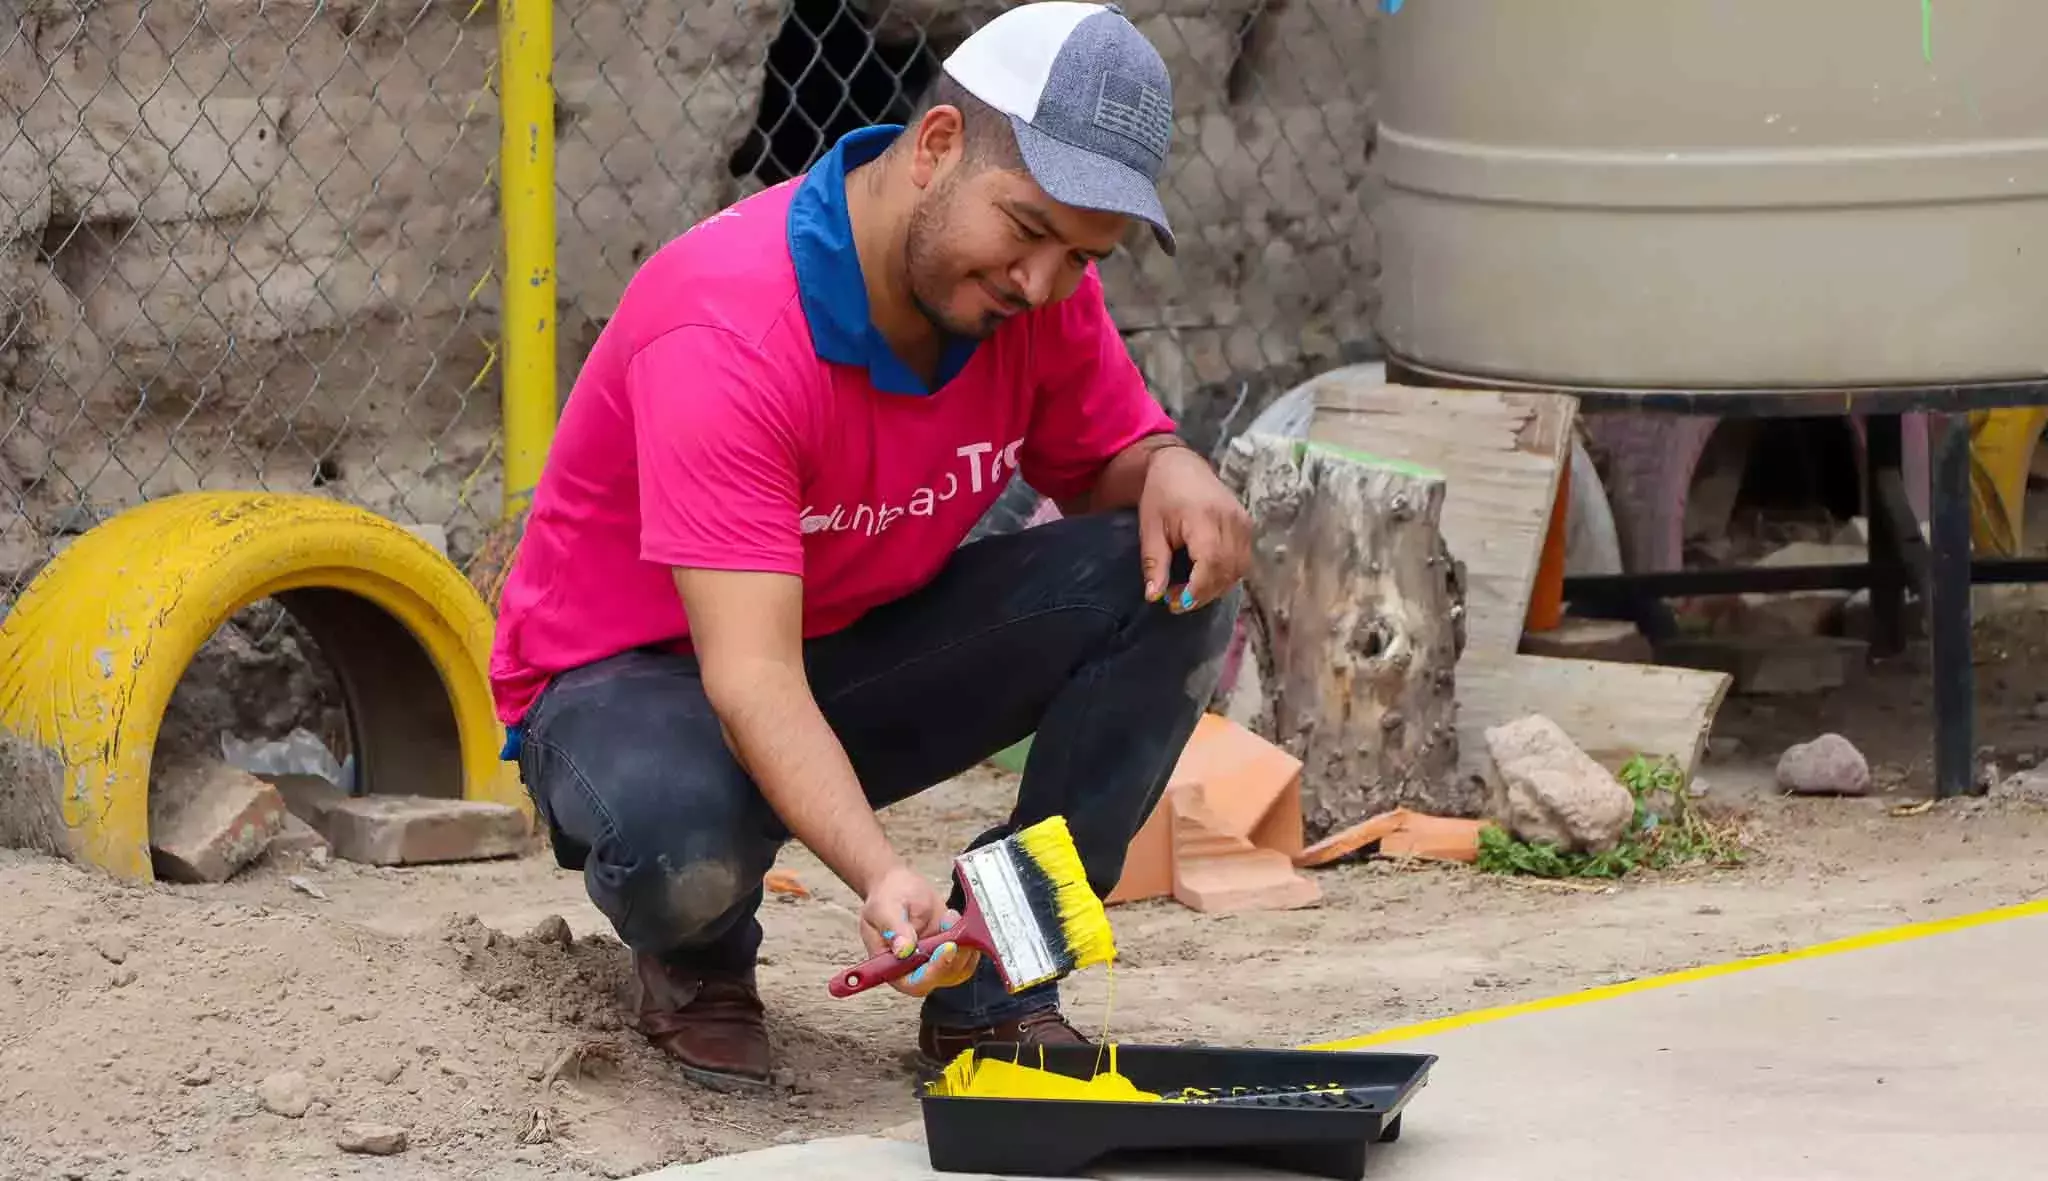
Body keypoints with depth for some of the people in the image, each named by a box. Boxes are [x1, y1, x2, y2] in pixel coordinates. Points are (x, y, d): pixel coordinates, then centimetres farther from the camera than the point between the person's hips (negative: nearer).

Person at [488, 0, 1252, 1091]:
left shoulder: (1040, 284, -12)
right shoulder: (726, 333, -34)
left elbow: (1105, 459, 7)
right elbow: (750, 678, -40)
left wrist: (1169, 470, -20)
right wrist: (883, 878, -56)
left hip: (869, 650, 6)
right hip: (639, 672, -6)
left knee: (1171, 584, -17)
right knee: (680, 845, -42)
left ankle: (990, 990, -9)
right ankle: (698, 959, -1)